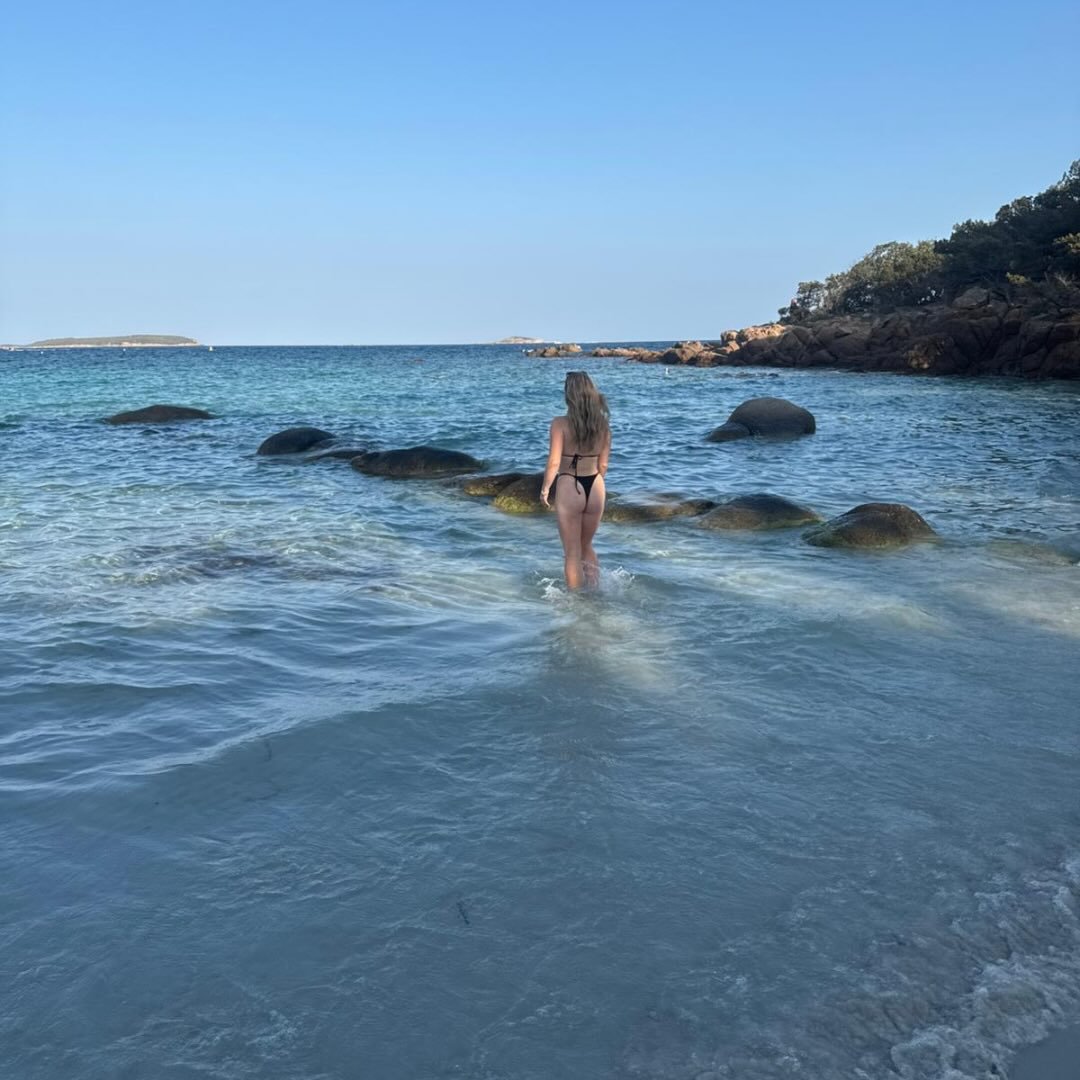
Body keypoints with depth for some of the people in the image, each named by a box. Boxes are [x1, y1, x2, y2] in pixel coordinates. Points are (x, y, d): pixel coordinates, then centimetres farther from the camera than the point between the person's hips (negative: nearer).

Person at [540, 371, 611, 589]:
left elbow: (554, 463, -14)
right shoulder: (603, 424, -1)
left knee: (573, 553, 9)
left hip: (569, 489, -4)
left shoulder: (561, 424, -14)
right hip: (595, 489, 4)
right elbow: (603, 465, 5)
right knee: (586, 546, 24)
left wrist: (545, 489, 0)